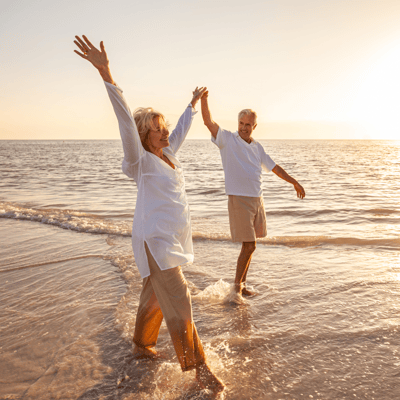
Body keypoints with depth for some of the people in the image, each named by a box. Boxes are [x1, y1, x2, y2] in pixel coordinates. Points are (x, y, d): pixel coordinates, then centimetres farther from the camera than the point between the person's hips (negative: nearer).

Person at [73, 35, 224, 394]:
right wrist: (106, 73, -37)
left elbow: (182, 130, 26)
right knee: (179, 304, -4)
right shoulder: (141, 161, -13)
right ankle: (198, 367, 8)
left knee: (155, 298, 20)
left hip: (173, 240, 8)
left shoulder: (167, 154, 8)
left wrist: (194, 103, 39)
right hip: (155, 242, -8)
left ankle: (142, 346, 38)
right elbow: (126, 121, -26)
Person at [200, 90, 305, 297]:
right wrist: (204, 99, -31)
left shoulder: (257, 147, 14)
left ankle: (242, 285, 23)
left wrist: (294, 182, 26)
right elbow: (208, 121, -16)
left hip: (257, 199, 6)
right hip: (239, 199, -6)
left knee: (250, 245, 11)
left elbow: (274, 167, 23)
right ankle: (237, 286, 9)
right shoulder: (227, 139, -2)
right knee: (249, 245, -8)